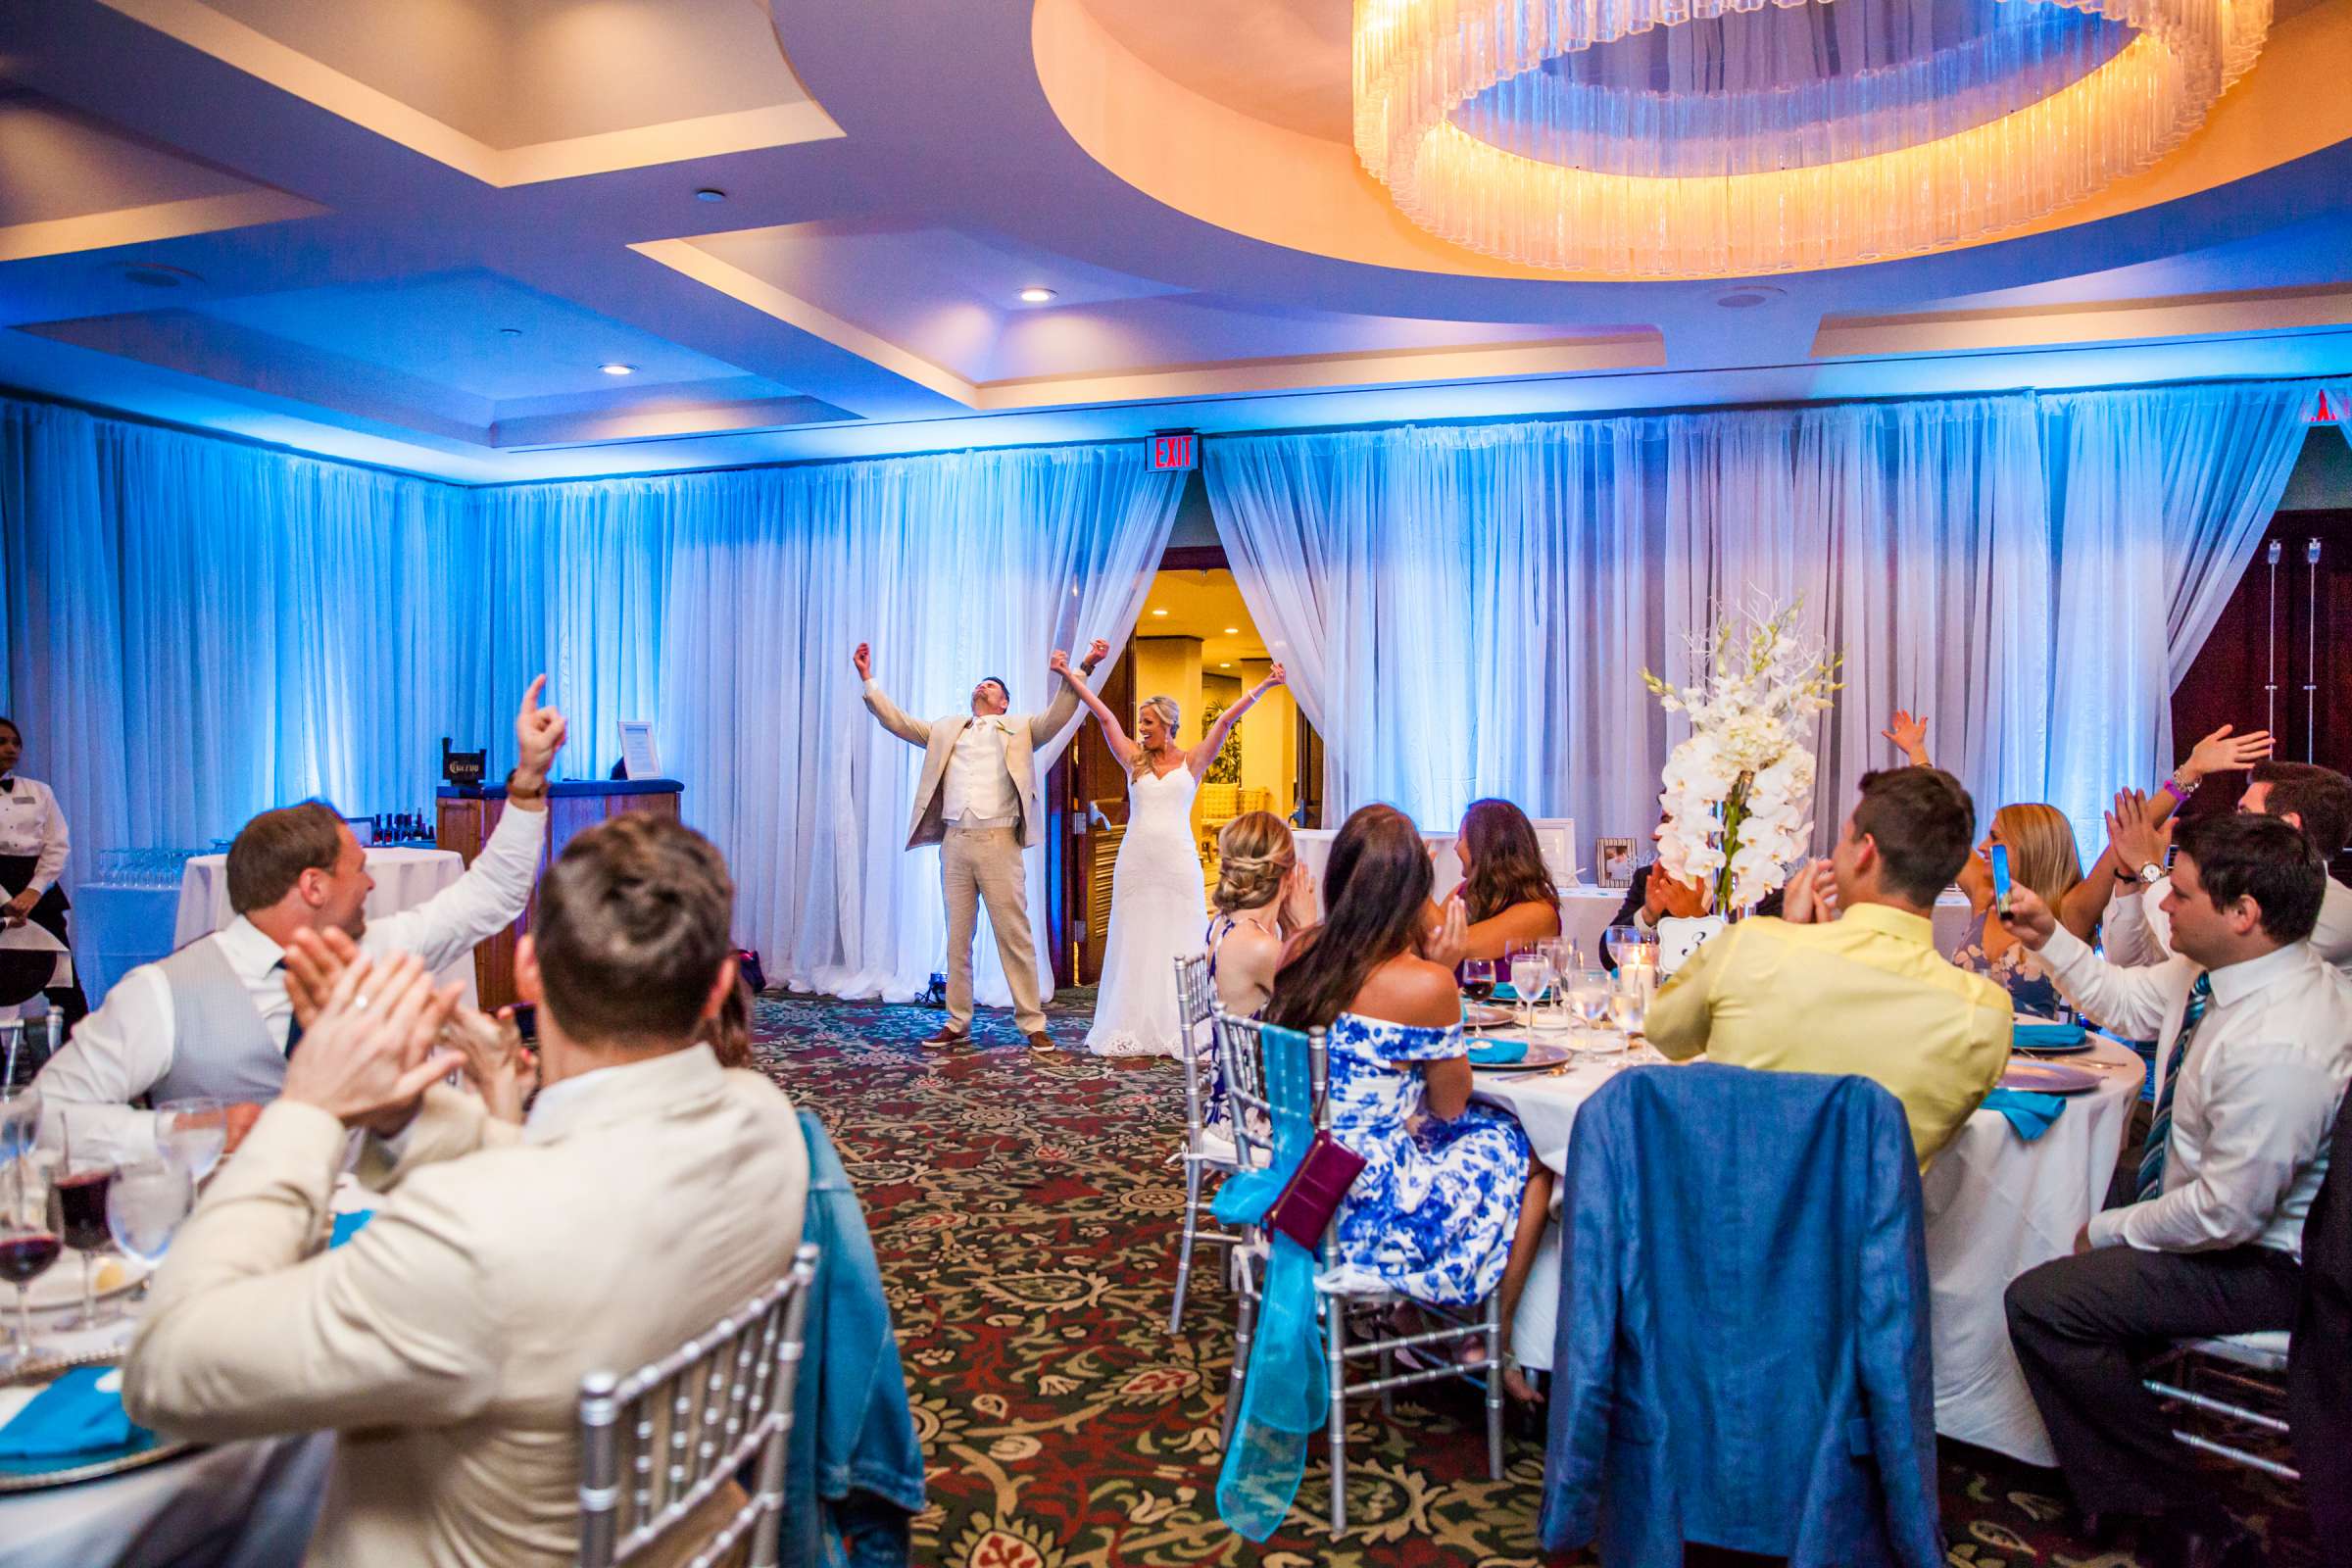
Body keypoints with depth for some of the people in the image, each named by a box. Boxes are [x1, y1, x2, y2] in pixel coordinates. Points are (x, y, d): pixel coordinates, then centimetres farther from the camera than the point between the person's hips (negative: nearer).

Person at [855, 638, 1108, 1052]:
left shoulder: (1019, 729, 12)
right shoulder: (947, 729, 21)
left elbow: (1057, 716, -2)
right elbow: (898, 721, 18)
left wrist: (1082, 671, -15)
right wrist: (868, 679, 11)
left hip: (999, 843, -3)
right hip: (955, 843, 3)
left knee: (1015, 936, -3)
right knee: (957, 938, 8)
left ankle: (1032, 1024, 2)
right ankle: (957, 1023, 16)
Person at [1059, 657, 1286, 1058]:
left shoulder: (1192, 763, 5)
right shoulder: (1134, 759, 9)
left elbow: (1226, 721, -1)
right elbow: (1105, 717, 7)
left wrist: (1263, 686, -7)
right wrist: (1071, 677, 6)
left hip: (1178, 860, -2)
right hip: (1135, 860, 2)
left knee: (1177, 944, 2)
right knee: (1134, 943, 5)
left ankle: (1180, 1031, 6)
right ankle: (1133, 1029, 11)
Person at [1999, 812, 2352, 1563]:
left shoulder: (2281, 1047, -35)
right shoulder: (2217, 966, -8)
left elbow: (2229, 1212, -27)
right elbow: (2127, 1001, 14)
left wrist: (2110, 1231, -13)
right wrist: (2049, 938, 3)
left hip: (2258, 1264, -10)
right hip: (2210, 1211, 10)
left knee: (2039, 1302, -16)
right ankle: (2117, 1495, 24)